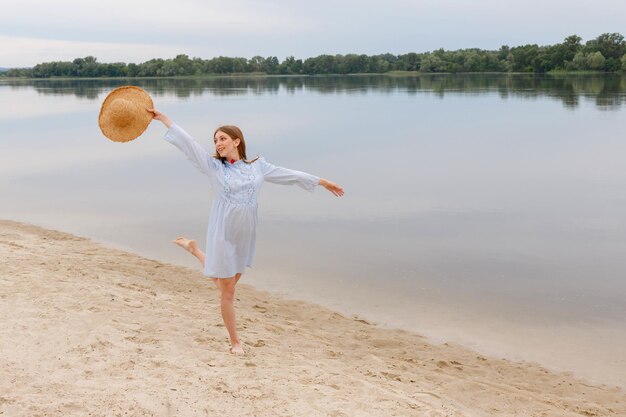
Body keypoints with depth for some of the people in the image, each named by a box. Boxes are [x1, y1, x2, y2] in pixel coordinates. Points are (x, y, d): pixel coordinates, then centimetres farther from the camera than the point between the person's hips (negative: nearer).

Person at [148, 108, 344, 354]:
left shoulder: (257, 166, 4)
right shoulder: (213, 166, -4)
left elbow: (288, 175, 10)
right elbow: (188, 143, -7)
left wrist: (322, 182, 15)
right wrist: (163, 119, -11)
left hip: (245, 236, 4)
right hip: (224, 234, -4)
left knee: (230, 283, 19)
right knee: (227, 291, 3)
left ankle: (194, 249, 39)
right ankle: (235, 341, 21)